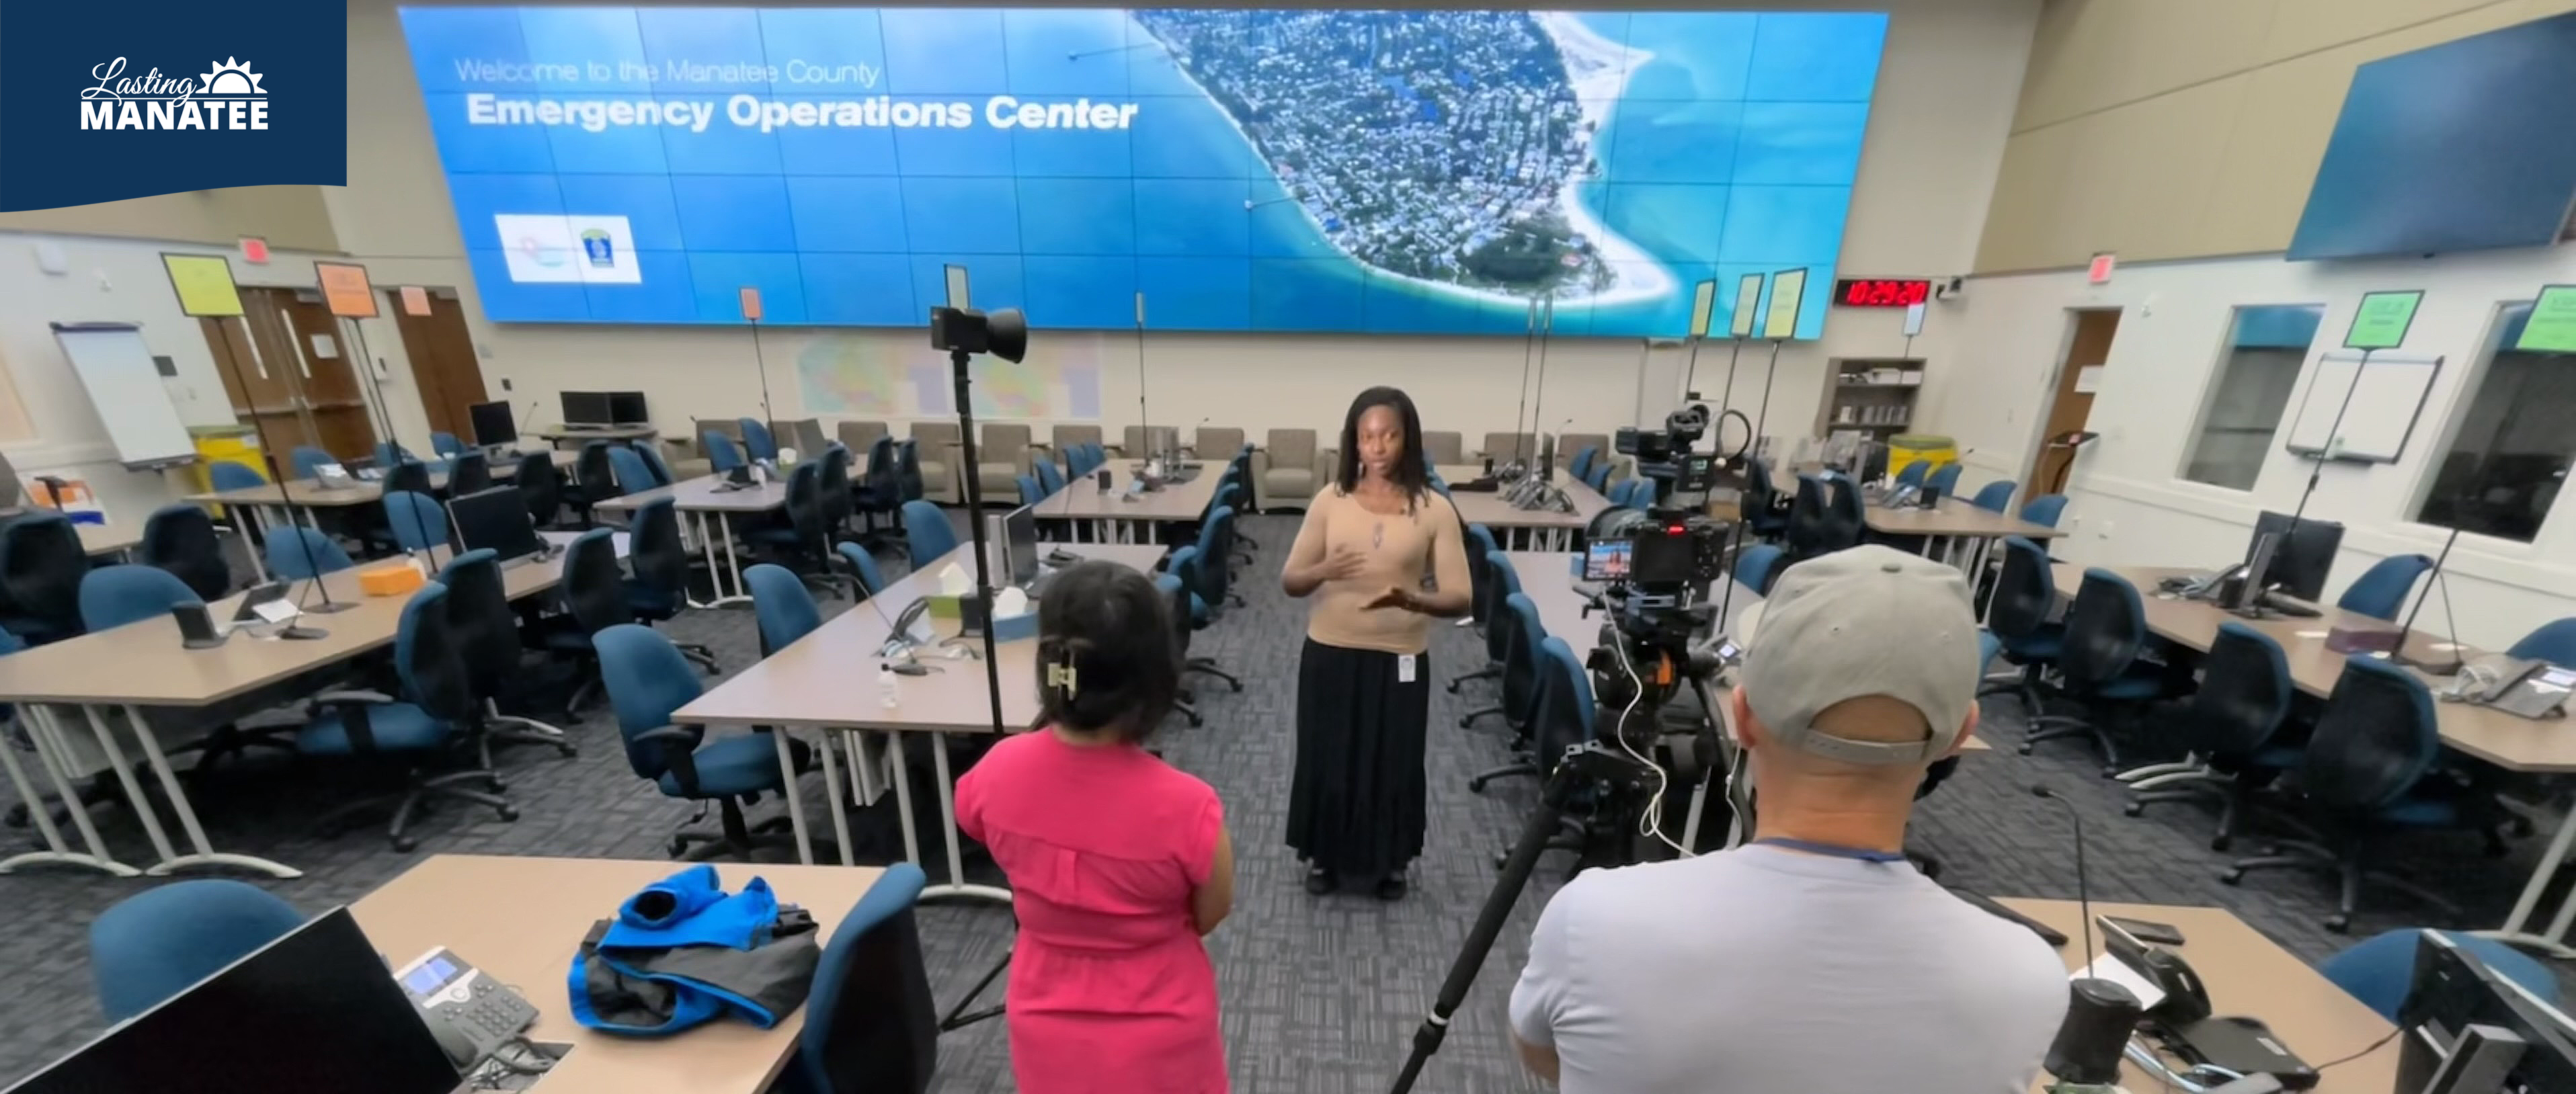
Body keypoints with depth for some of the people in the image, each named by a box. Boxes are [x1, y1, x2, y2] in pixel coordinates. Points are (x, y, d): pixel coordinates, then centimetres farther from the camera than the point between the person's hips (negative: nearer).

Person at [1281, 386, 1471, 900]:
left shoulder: (1435, 509, -7)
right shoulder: (1330, 499, -4)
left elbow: (1458, 598, -11)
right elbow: (1290, 581, -1)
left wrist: (1411, 599, -31)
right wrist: (1323, 571, -23)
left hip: (1399, 661, -1)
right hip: (1330, 655, 1)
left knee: (1394, 762, 14)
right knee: (1326, 758, 13)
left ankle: (1390, 861, 41)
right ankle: (1325, 856, 40)